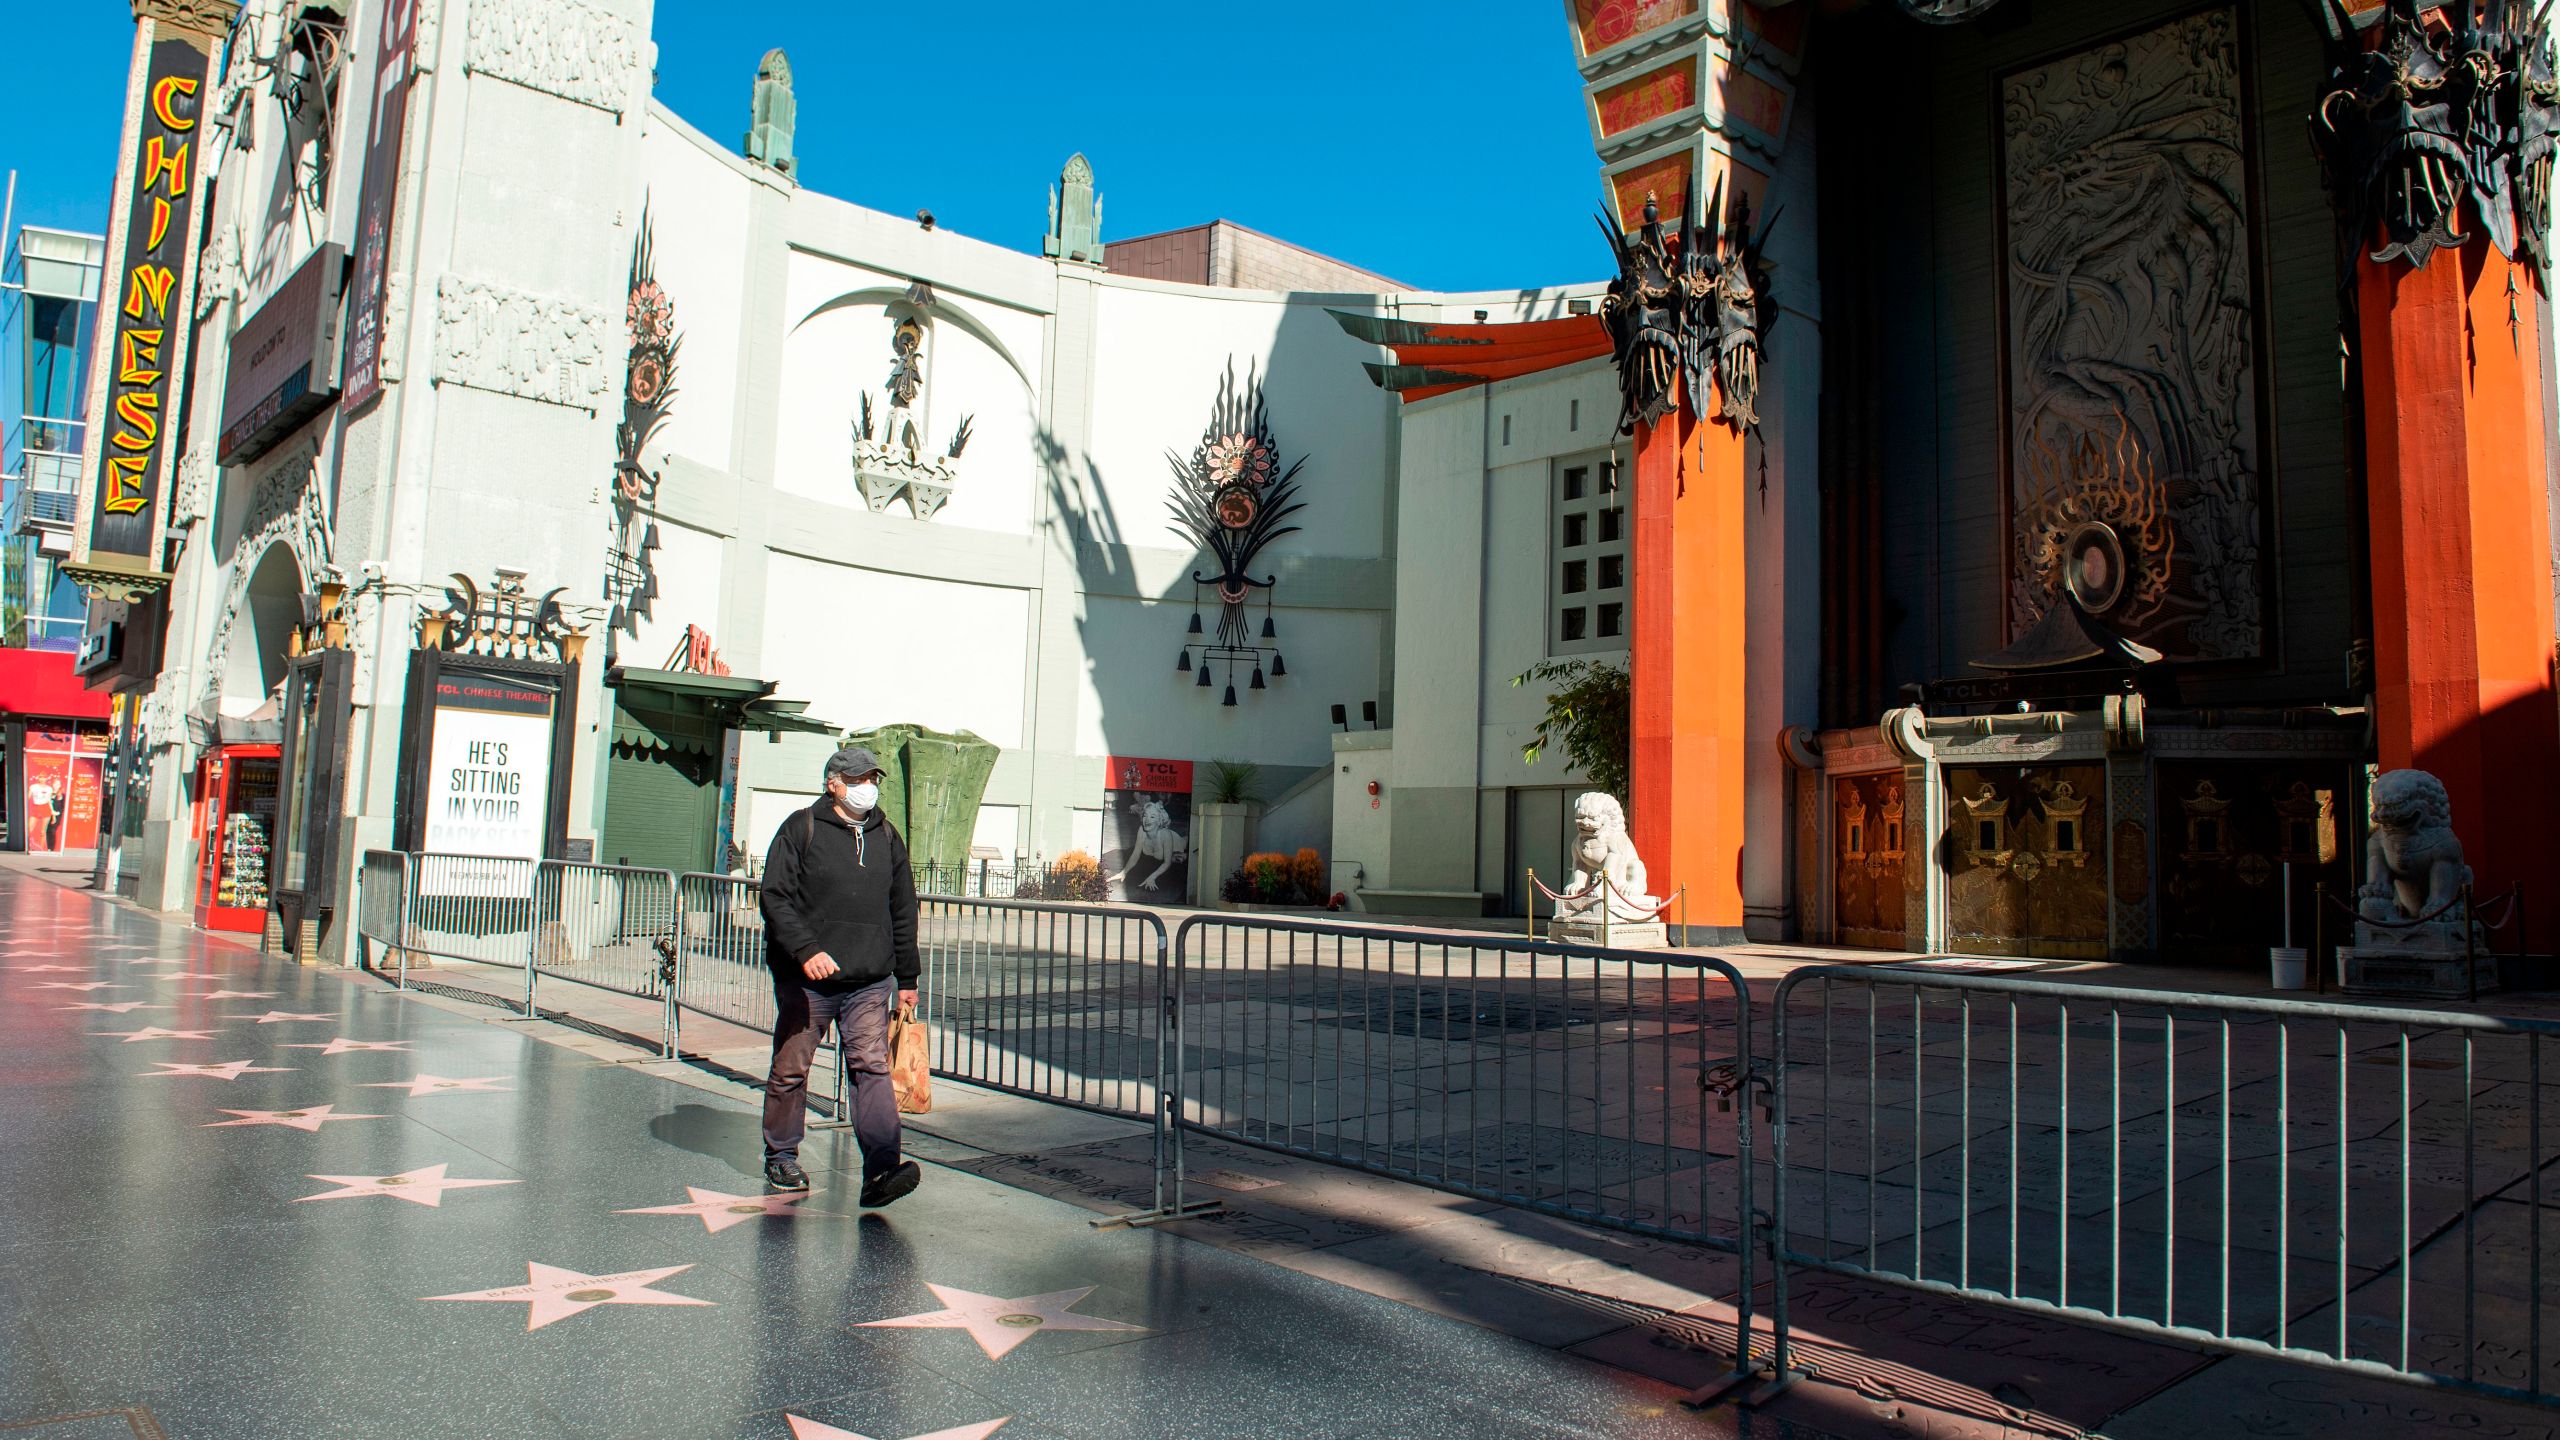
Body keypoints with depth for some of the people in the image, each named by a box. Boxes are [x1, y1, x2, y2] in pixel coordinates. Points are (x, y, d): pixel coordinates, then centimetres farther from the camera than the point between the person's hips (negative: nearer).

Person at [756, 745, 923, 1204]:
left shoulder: (886, 837, 14)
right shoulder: (801, 829, 0)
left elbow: (903, 913, 19)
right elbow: (776, 899, -8)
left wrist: (906, 978, 17)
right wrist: (806, 949, -23)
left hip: (870, 982, 3)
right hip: (804, 980, -2)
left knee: (873, 1066, -9)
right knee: (790, 1070, 9)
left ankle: (881, 1170, -15)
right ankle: (781, 1157, 28)